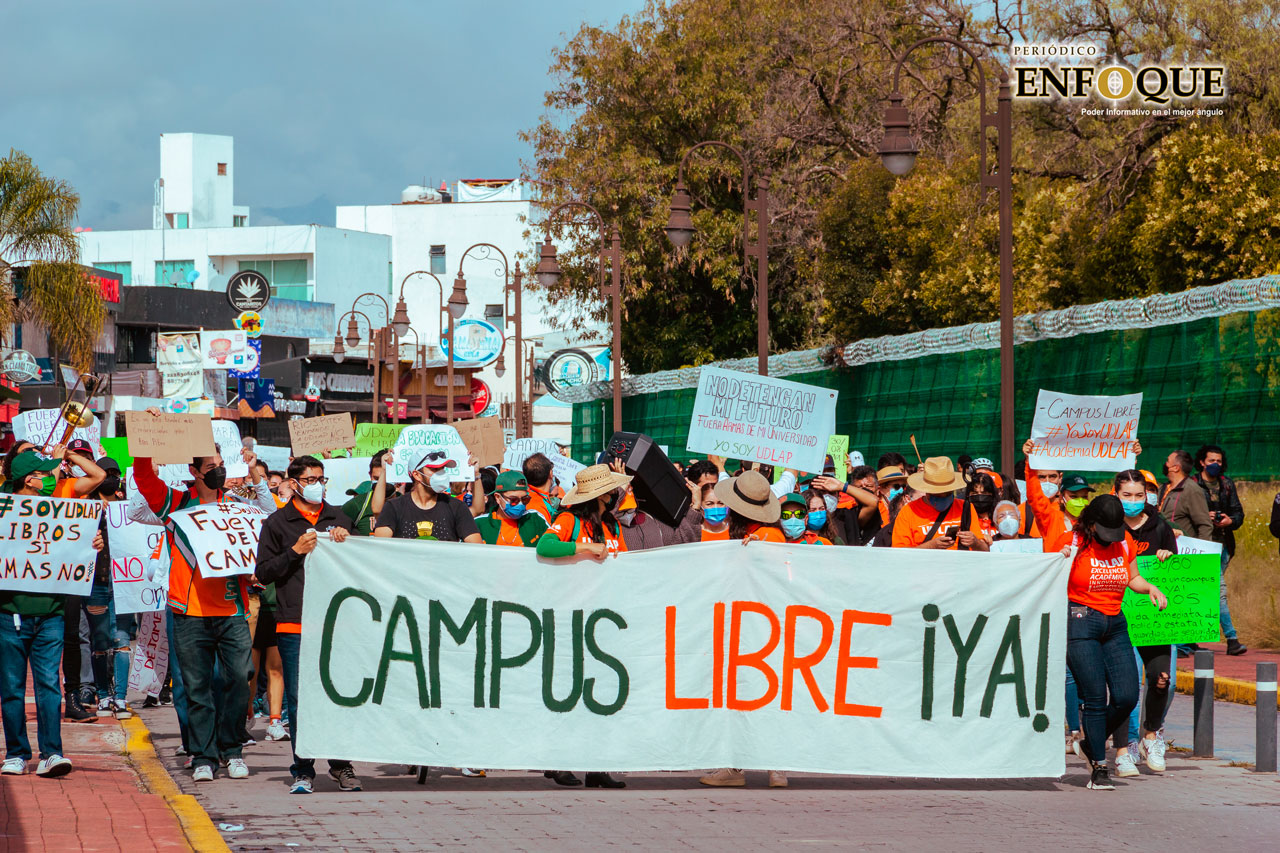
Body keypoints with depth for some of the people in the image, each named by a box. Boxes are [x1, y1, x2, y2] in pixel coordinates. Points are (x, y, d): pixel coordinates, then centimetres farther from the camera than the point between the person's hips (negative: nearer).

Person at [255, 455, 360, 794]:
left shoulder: (339, 519, 15)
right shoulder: (277, 523, 7)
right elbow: (264, 572, 2)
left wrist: (345, 543, -1)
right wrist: (295, 552, -10)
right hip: (294, 625, -2)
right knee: (298, 700, -1)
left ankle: (340, 765, 11)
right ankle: (303, 770, 5)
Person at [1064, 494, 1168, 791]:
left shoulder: (1125, 542, 8)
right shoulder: (1073, 544, -6)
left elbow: (1132, 578, 23)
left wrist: (1149, 588, 3)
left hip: (1115, 624, 5)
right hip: (1080, 622, -5)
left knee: (1127, 697, -4)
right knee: (1095, 697, -9)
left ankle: (1091, 744, 21)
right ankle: (1099, 768, 1)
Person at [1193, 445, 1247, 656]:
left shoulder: (1227, 484, 14)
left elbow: (1238, 512, 14)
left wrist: (1230, 520, -7)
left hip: (1222, 543, 5)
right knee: (1219, 590, -12)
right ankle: (1232, 639, -12)